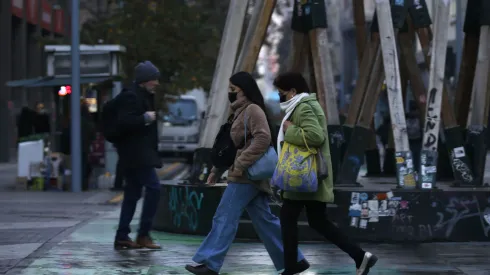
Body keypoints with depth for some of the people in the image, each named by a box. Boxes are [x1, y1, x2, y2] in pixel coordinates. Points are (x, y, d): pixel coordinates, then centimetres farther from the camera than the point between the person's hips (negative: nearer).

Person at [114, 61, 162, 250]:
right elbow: (123, 123, -23)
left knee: (133, 193, 10)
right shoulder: (130, 96, -13)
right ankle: (143, 234, -10)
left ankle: (122, 237, 11)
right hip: (135, 154, -11)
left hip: (139, 153, 11)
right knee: (153, 187, -13)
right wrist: (145, 118, -20)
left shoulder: (144, 96, 19)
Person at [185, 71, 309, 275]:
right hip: (248, 175, 10)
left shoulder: (253, 110, -11)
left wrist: (241, 164, -24)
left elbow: (263, 139, -24)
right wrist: (217, 170, 21)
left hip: (246, 176, -10)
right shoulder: (241, 111, 19)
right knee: (264, 219, 9)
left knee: (225, 218, -7)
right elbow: (233, 146, 23)